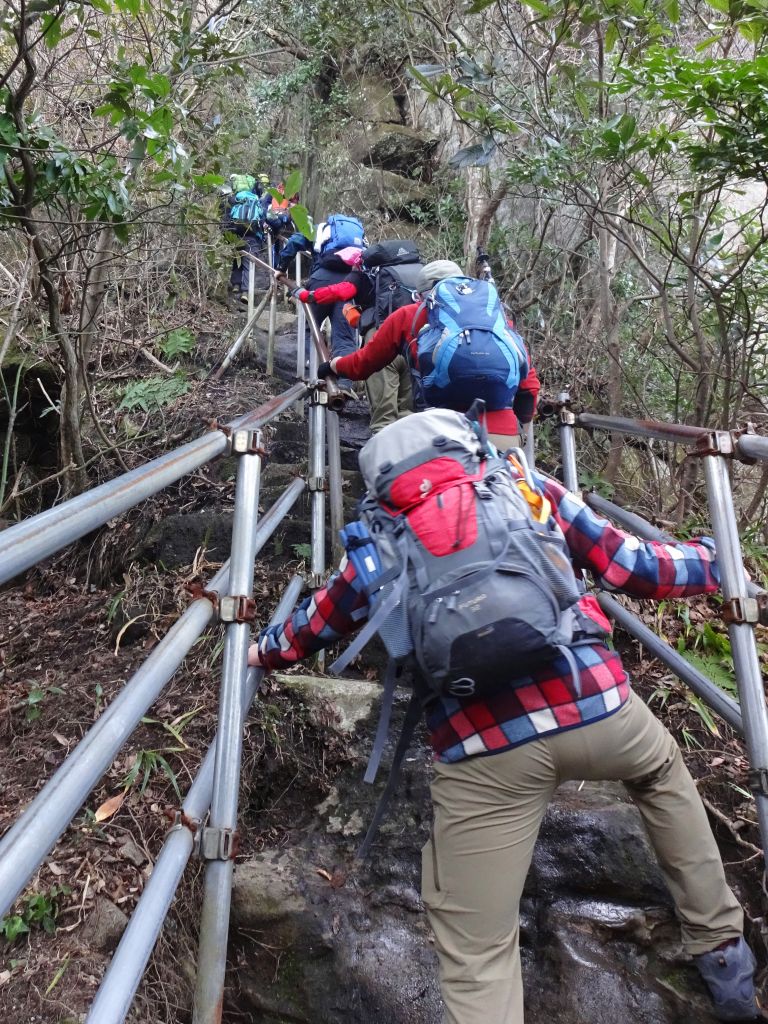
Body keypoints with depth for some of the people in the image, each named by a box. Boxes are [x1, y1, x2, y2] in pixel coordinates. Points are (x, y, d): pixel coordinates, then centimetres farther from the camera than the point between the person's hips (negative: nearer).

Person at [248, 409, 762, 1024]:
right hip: (598, 710, 2)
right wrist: (714, 561, 31)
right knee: (663, 770, 36)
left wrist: (264, 650, 51)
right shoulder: (530, 488, 12)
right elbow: (634, 569, 12)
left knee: (475, 950, 13)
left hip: (483, 756, -1)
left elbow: (312, 626, 29)